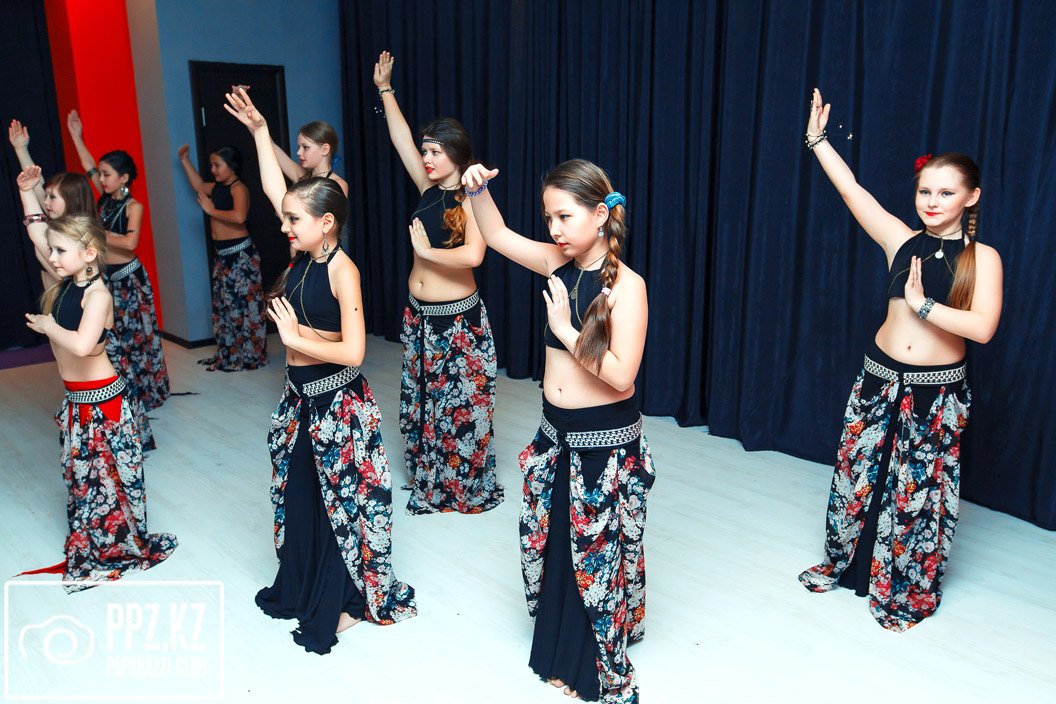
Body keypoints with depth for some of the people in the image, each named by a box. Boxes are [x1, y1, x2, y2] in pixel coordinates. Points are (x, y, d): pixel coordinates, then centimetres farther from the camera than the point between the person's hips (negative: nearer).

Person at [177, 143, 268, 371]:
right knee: (223, 304, 13)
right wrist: (185, 161, 31)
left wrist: (211, 210, -20)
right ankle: (228, 355, 22)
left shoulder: (238, 188, -14)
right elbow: (198, 185, 35)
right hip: (222, 254, 10)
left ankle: (251, 356, 0)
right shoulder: (217, 187, 13)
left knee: (245, 303, -5)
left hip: (240, 253, -10)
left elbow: (239, 216, -32)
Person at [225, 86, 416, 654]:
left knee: (343, 498, 6)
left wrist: (294, 337, -20)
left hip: (338, 401, -8)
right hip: (299, 395, 8)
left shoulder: (341, 270, -19)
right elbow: (273, 188, 12)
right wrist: (259, 130, 14)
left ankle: (349, 602, 24)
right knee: (297, 492, 19)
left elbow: (352, 350, -26)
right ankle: (300, 590, 38)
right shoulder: (303, 255, 1)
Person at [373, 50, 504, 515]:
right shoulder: (428, 188, 5)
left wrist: (427, 250, -19)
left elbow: (473, 255, -31)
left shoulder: (471, 201, -14)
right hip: (418, 315, 7)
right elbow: (401, 138, 9)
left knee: (461, 402, 2)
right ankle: (430, 485, 30)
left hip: (458, 319, -7)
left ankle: (470, 489, 18)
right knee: (421, 400, 15)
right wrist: (385, 89, 10)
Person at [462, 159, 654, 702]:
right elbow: (497, 236, 7)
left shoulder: (626, 285, -19)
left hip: (607, 443, -7)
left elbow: (621, 374, -25)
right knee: (550, 542, 19)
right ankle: (559, 654, 42)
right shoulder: (558, 264, -1)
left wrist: (565, 329, -20)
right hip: (555, 434, 7)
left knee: (597, 555, 9)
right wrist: (477, 189, -8)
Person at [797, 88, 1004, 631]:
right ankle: (842, 563, 36)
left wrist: (922, 303, -17)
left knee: (919, 490, 8)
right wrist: (816, 139, -3)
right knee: (857, 475, 13)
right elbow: (851, 190, -2)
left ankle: (910, 594, 27)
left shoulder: (982, 257, -5)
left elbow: (982, 328, -18)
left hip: (938, 392, -3)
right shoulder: (902, 241, 1)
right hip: (880, 378, 3)